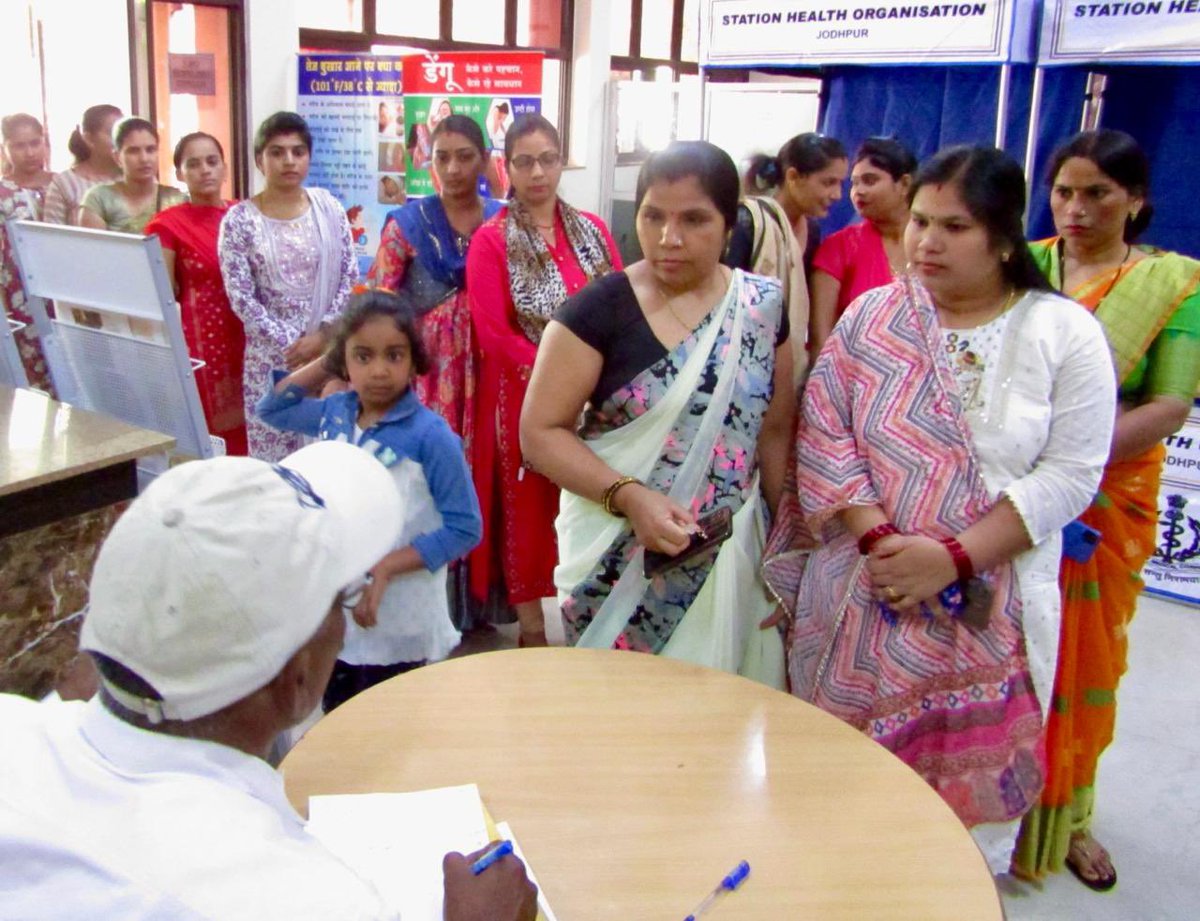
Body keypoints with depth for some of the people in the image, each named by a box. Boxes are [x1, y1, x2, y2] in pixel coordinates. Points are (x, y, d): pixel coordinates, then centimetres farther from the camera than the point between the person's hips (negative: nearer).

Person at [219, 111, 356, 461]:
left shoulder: (329, 208, 3)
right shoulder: (239, 220, -3)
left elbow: (350, 278, 1)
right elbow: (240, 298, -7)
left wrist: (323, 334, -10)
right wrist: (290, 343, -12)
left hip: (329, 349, 2)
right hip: (271, 354, -1)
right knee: (273, 454, 2)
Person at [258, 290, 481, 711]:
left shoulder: (430, 435, -19)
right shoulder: (334, 413, -1)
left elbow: (464, 529, -17)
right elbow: (271, 408, 16)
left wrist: (386, 568, -23)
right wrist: (323, 364, 3)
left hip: (398, 625, -6)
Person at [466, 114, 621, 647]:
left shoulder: (591, 230, 8)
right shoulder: (491, 240, -4)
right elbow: (494, 333, -11)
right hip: (525, 396, -3)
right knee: (529, 506, 4)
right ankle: (531, 624, 18)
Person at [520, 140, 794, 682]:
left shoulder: (764, 307, 1)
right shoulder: (600, 309, -9)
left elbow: (775, 432, 7)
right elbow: (541, 431, -9)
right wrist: (628, 495, -21)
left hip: (731, 559, 3)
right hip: (620, 560, -2)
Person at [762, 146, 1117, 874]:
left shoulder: (1067, 334, -1)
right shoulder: (873, 315, 3)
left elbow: (1070, 474, -7)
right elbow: (824, 434, -2)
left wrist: (953, 559, -16)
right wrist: (878, 538, -15)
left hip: (988, 609, -1)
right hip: (861, 596, 1)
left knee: (969, 777, 6)